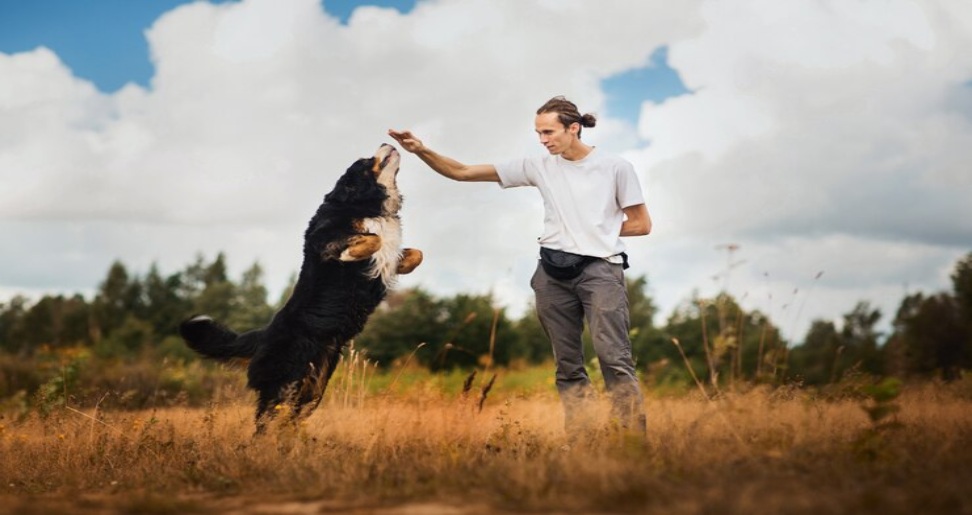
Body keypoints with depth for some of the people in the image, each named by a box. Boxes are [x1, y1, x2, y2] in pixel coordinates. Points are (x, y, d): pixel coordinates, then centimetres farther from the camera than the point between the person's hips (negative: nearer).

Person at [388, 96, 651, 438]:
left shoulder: (616, 168, 2)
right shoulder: (539, 167, 9)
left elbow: (641, 224, 7)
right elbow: (462, 172, 7)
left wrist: (596, 232, 3)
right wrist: (421, 151, -4)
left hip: (600, 269, -4)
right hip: (554, 274, 4)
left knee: (614, 357, -17)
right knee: (568, 366, 5)